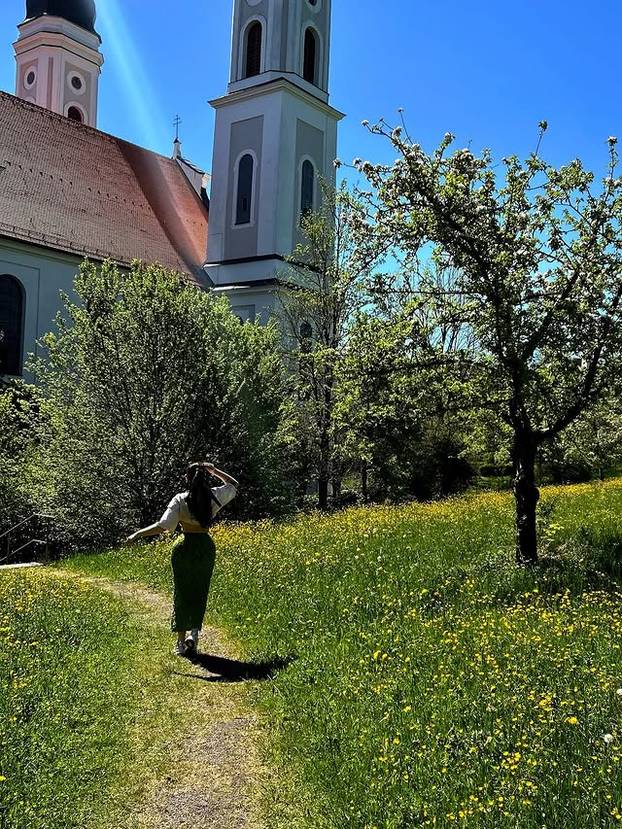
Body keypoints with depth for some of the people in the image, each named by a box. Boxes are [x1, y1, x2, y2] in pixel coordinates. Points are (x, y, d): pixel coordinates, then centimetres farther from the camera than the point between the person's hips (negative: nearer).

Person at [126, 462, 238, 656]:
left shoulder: (180, 500, -11)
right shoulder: (214, 496, -3)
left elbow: (162, 526, -18)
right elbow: (234, 484, 16)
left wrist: (137, 534, -11)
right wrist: (214, 471, 13)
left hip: (184, 547, -2)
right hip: (206, 546, 2)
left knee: (181, 593, 10)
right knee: (200, 592, 15)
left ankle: (181, 641, 13)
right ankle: (194, 632, -1)